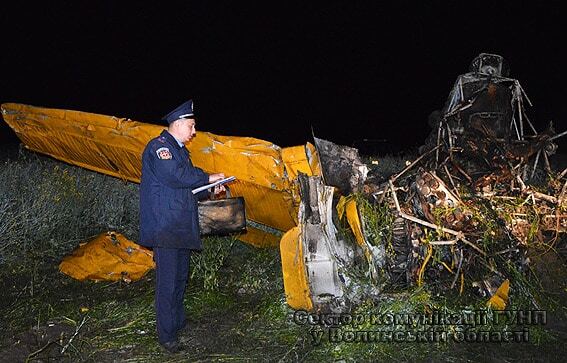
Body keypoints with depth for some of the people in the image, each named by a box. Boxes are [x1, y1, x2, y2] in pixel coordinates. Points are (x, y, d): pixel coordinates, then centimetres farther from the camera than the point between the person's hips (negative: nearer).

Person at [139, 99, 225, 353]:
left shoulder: (179, 150, 21)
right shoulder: (159, 146, -8)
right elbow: (174, 176, -23)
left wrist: (210, 189, 9)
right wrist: (207, 178, -13)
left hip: (181, 226, 10)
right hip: (164, 226, -9)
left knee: (180, 276, 16)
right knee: (167, 279, -5)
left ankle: (178, 322, 30)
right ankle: (167, 335, 5)